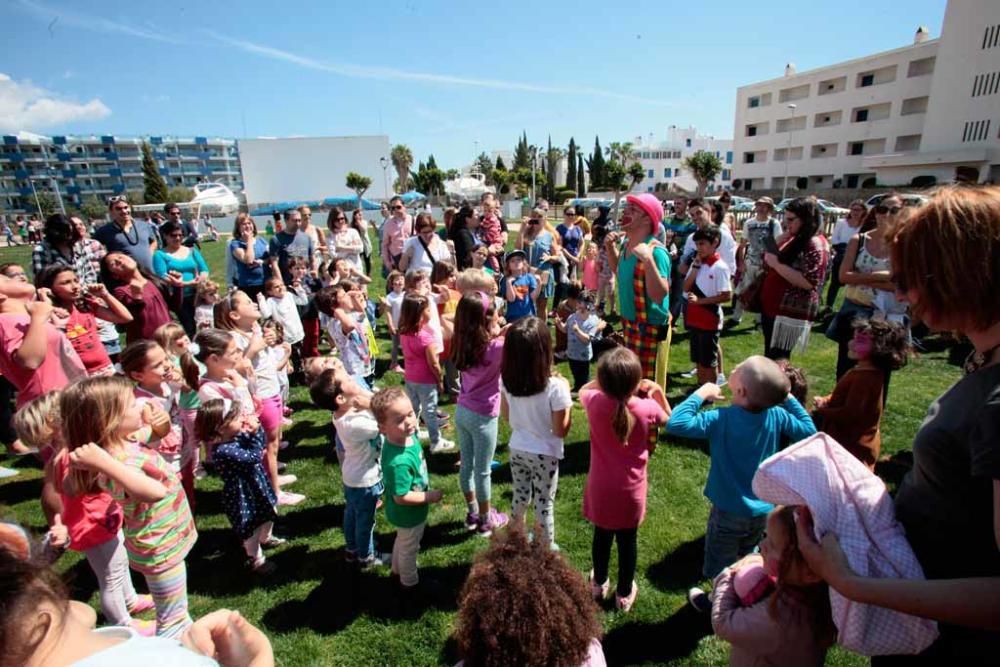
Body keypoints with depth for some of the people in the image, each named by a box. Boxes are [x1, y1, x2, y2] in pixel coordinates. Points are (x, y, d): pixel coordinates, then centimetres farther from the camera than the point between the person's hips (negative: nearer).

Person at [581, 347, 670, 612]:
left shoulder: (595, 402, -21)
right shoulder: (647, 408, -22)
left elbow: (584, 389, 5)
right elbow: (668, 419, 3)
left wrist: (608, 381, -2)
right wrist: (658, 391, -2)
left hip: (601, 488, 1)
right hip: (630, 490, -1)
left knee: (602, 536, 23)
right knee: (628, 541, 20)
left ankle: (599, 584, 45)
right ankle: (624, 593, 39)